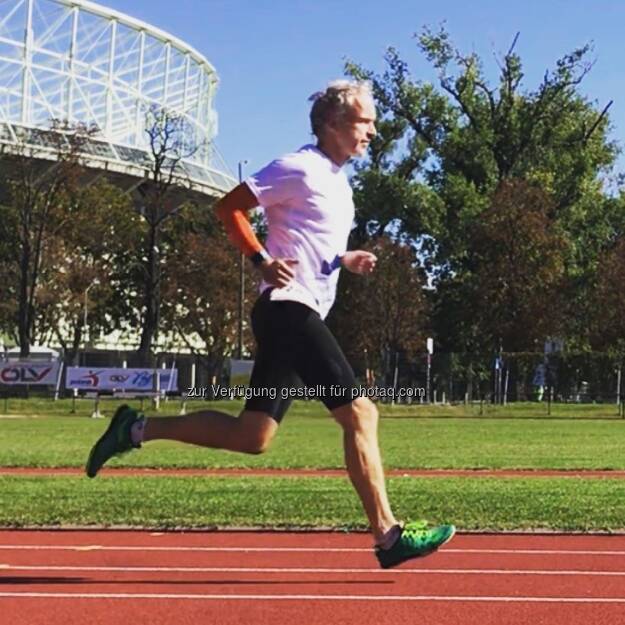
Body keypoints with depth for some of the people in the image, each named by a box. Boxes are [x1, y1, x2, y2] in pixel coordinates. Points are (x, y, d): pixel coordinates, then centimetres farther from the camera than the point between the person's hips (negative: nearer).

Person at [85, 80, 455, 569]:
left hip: (299, 316, 10)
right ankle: (388, 534, -11)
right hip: (289, 308, -10)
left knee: (252, 436, 7)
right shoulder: (300, 169, -7)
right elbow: (230, 206, -9)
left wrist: (346, 261, 14)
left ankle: (138, 429, 14)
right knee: (360, 413, -13)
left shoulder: (336, 180, 21)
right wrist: (263, 261, -19)